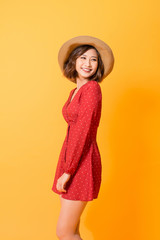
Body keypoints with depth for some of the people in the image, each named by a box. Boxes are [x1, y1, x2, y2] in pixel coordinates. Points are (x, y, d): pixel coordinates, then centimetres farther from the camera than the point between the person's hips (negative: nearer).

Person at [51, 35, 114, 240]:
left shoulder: (92, 88, -12)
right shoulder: (75, 92, 14)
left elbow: (84, 131, -18)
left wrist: (67, 171, -16)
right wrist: (65, 169, 17)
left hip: (82, 163, -8)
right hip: (68, 157, 8)